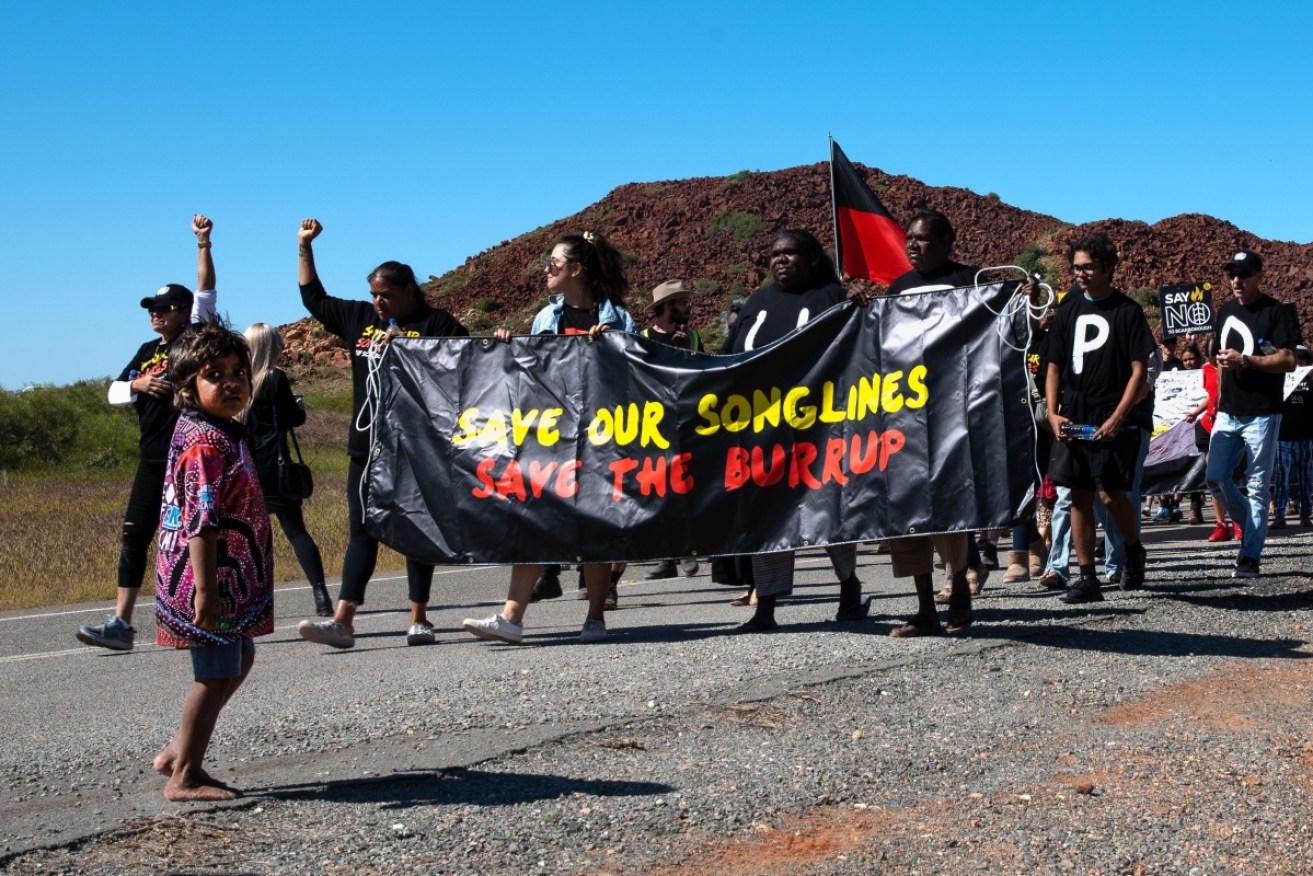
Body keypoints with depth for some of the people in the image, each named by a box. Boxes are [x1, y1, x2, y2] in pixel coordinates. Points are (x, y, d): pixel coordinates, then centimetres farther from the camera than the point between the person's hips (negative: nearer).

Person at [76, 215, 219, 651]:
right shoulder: (147, 351, 16)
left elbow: (206, 291, -10)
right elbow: (113, 393, 17)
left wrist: (203, 242, -15)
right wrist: (138, 385, -4)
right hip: (153, 458, 6)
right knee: (134, 534, 0)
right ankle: (121, 623, -1)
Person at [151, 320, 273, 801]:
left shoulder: (222, 431, 11)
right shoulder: (205, 443, -20)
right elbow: (201, 523, -25)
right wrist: (205, 591, -28)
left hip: (231, 576, 10)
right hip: (213, 578, -10)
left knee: (238, 660, 21)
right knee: (216, 674, 0)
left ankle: (178, 751, 28)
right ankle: (184, 777, 11)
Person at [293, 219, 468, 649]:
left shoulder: (436, 324, -3)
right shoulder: (360, 317, 13)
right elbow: (314, 299, 23)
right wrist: (304, 247, 21)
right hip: (367, 448, 4)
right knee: (362, 531, 3)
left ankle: (419, 619, 11)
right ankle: (342, 621, -2)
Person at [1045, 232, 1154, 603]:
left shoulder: (1127, 311, -1)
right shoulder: (1067, 314, 12)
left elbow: (1139, 371, -5)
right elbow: (1054, 369, 15)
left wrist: (1117, 419, -14)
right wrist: (1053, 413, 0)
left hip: (1113, 423, -5)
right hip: (1072, 421, 5)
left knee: (1111, 493, -10)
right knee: (1079, 496, 3)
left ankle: (1134, 549, 19)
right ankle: (1087, 577, 8)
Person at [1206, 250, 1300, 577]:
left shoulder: (1276, 312, -7)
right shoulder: (1226, 312, 14)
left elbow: (1289, 361, -14)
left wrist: (1244, 360, -21)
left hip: (1262, 414, -7)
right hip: (1228, 413, 7)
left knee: (1257, 486, -3)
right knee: (1215, 479, 3)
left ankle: (1251, 557, 0)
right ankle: (1252, 525, 26)